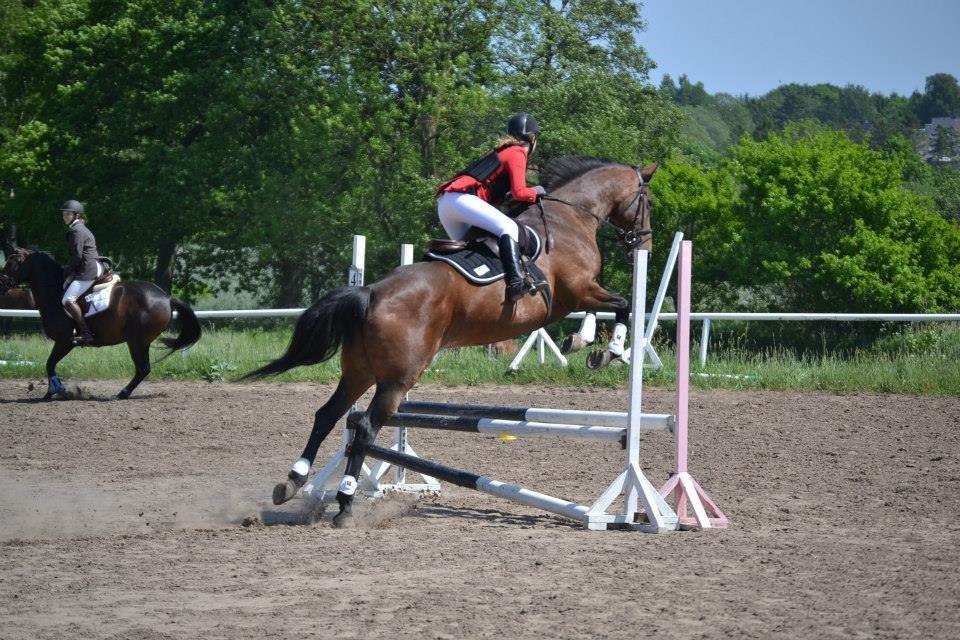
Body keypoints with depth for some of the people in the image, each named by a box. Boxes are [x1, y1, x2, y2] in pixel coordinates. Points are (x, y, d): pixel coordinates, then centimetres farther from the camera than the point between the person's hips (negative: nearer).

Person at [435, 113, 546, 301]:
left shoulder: (503, 152, 30)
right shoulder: (517, 153, 3)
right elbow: (519, 193, -8)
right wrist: (535, 192, 12)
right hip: (460, 199, -10)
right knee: (508, 227, -22)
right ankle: (516, 282, -40)